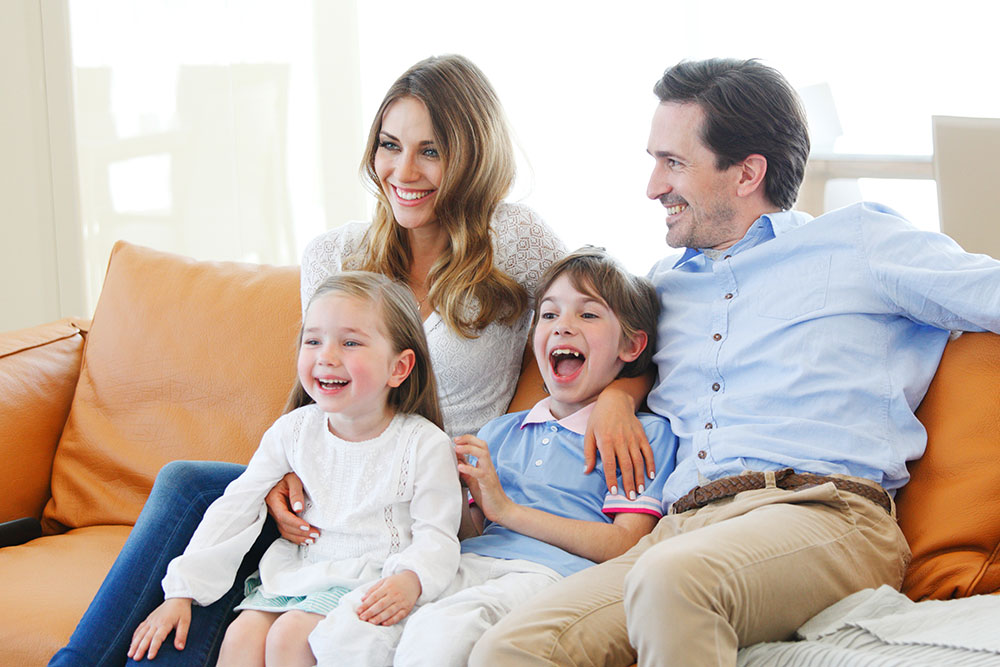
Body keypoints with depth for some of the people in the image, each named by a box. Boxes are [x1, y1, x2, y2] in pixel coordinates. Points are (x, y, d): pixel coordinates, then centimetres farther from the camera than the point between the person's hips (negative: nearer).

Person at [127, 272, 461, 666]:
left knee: (290, 635, -25)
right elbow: (234, 509, 5)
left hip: (373, 581, -4)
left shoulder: (423, 444, -8)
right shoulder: (294, 430, 3)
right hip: (297, 571, 5)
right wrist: (181, 592, 0)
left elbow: (437, 537, -7)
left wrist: (410, 581, -30)